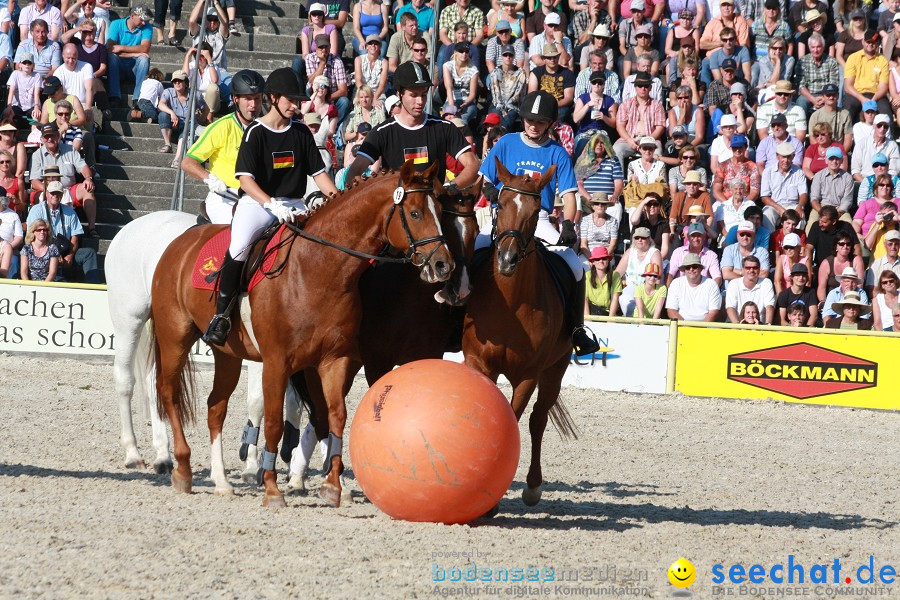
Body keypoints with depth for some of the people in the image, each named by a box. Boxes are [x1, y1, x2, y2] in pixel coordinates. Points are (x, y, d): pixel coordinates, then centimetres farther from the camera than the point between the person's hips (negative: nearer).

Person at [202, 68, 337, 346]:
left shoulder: (301, 132, 11)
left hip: (294, 205, 5)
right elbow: (245, 179, -13)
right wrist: (272, 205, -27)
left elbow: (318, 172, 14)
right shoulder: (256, 132, -4)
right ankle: (221, 315, -24)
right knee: (239, 246, -33)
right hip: (256, 203, -5)